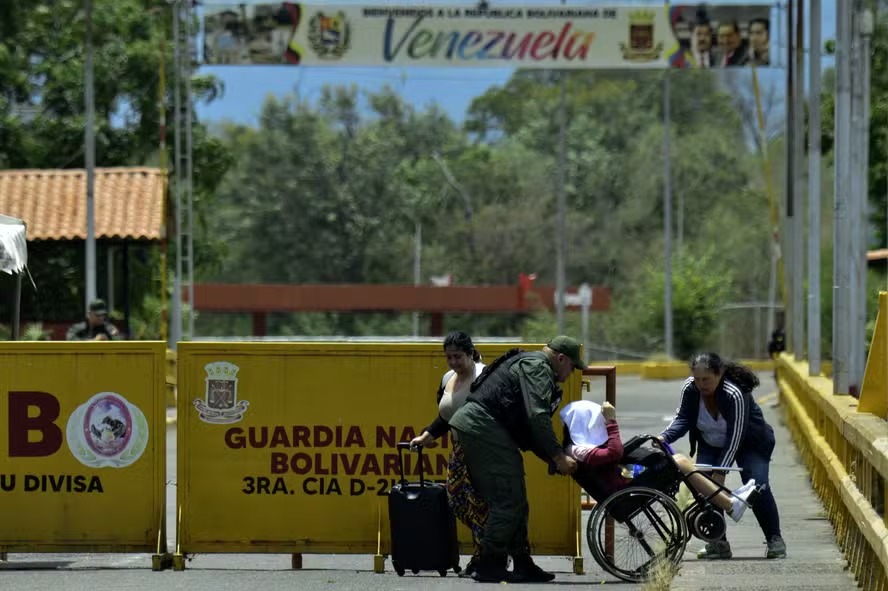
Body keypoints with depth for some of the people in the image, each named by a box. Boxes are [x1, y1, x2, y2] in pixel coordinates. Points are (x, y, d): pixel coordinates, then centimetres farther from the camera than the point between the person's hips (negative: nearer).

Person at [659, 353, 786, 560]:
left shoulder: (734, 394, -34)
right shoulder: (690, 389, -18)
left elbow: (734, 437, -34)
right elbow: (682, 419, -14)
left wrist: (720, 471, -37)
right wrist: (664, 438, -35)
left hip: (750, 444, -5)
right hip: (711, 445, 5)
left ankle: (775, 540, -6)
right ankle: (717, 543, -9)